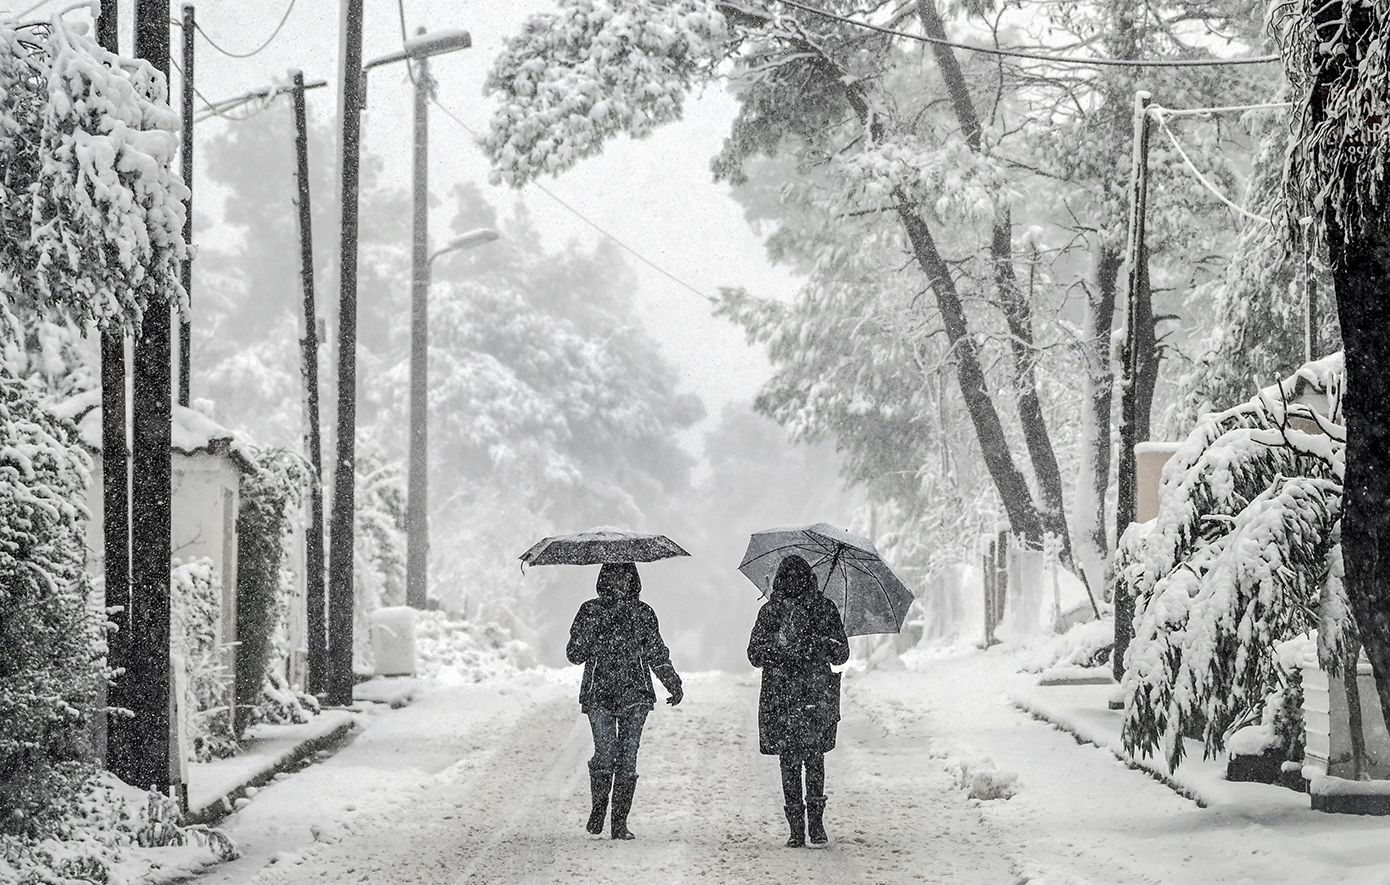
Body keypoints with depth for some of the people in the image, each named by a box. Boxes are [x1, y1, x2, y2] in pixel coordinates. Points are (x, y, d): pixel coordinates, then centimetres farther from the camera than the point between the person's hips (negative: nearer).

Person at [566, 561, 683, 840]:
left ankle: (620, 822, 2)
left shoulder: (643, 613, 11)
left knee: (628, 758, -4)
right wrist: (594, 627, -12)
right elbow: (575, 654, 4)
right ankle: (598, 809, 10)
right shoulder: (591, 611, 7)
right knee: (605, 754, -14)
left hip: (635, 695, 1)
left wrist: (673, 684, 9)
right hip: (599, 694, -1)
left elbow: (657, 653, 18)